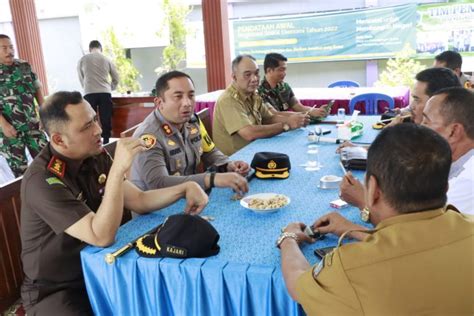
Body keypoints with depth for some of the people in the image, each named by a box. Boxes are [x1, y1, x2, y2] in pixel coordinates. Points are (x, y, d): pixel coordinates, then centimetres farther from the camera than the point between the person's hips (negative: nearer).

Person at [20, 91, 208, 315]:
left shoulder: (95, 157, -2)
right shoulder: (42, 180, -25)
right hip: (56, 290, -6)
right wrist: (117, 170, -37)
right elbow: (102, 237, -32)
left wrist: (185, 188, -13)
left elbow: (139, 201, 1)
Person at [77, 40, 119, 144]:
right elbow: (116, 79, 17)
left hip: (89, 94, 0)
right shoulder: (107, 60, 11)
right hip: (105, 93, 0)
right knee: (106, 120, 4)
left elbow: (81, 80, 18)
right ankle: (106, 142, 6)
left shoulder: (82, 60, 11)